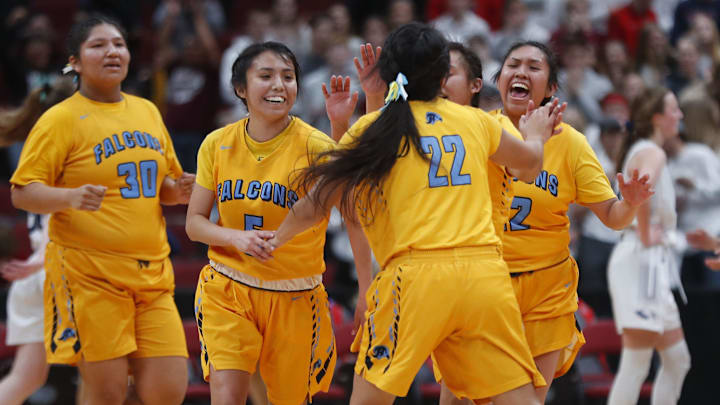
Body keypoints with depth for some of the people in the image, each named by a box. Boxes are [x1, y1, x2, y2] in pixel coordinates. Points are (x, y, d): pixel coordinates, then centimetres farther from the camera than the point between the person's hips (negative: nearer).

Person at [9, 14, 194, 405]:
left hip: (151, 271, 6)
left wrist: (176, 190, 5)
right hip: (89, 273, -5)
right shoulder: (62, 119, -4)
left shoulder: (147, 112, 15)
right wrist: (70, 197, -26)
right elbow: (22, 193, -8)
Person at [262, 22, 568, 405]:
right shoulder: (475, 120, 15)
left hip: (416, 275, -3)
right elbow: (529, 161, 36)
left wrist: (278, 238, 31)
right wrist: (536, 135, 59)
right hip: (485, 271, 3)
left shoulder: (372, 128, 6)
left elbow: (313, 208, 10)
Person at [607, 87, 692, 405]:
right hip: (640, 259, -10)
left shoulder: (641, 151, 18)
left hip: (654, 263, 10)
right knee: (636, 364, -11)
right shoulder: (652, 153, -12)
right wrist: (645, 235, -21)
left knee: (677, 360, 12)